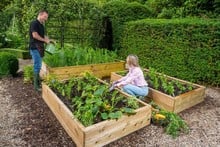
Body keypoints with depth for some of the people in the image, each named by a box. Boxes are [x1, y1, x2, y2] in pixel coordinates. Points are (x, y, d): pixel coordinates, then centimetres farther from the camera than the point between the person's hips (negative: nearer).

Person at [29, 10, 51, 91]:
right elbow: (35, 35, -20)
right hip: (35, 48, -9)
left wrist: (49, 40, 8)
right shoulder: (34, 23, -10)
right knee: (37, 66, -7)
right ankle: (36, 85, 0)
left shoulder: (41, 25, 17)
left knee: (38, 66, 13)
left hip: (40, 48, 9)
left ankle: (38, 82, 22)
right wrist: (45, 40, -11)